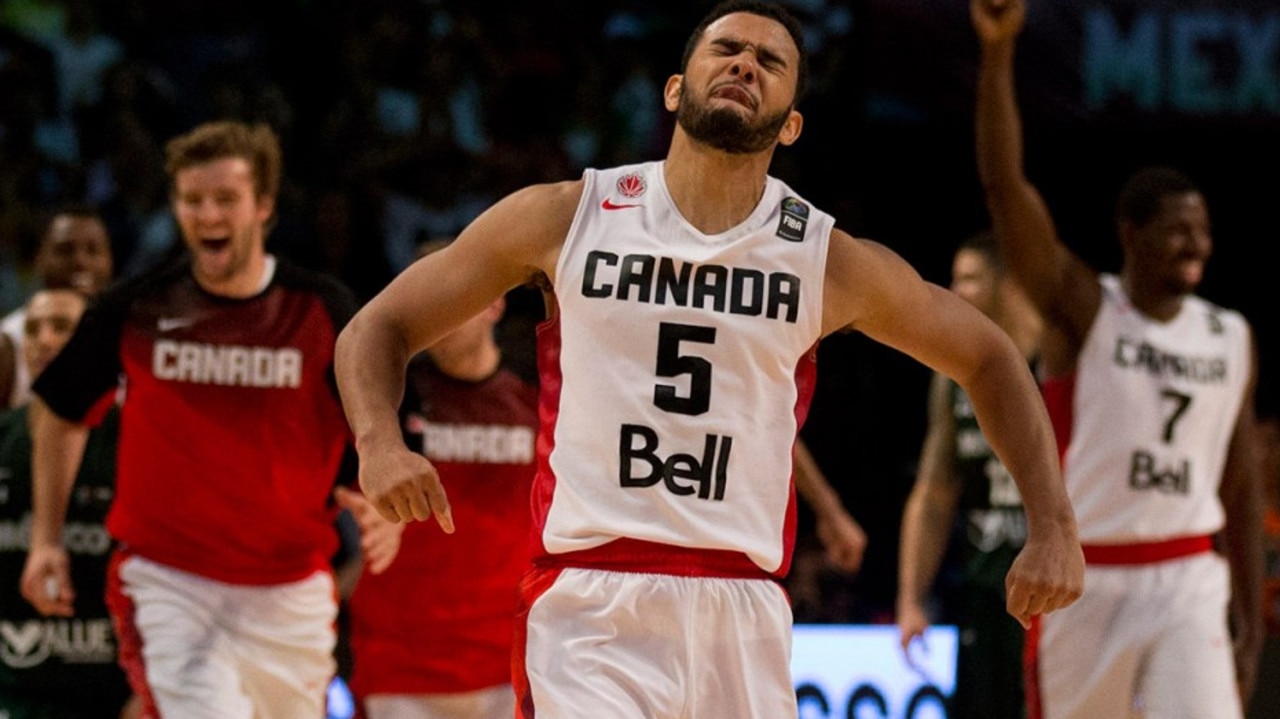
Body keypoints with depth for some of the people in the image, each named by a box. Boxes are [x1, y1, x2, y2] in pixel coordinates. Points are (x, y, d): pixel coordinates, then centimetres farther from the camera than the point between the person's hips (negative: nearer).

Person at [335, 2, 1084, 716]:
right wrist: (380, 443, -14)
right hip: (591, 612, -3)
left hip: (744, 617, 3)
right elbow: (379, 325, 7)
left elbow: (989, 358, 18)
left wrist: (1054, 527, 7)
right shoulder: (566, 218, 1)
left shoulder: (830, 261, 4)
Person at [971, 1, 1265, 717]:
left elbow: (1241, 487, 12)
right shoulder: (1083, 309, -4)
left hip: (1188, 581, 2)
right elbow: (1004, 185, -18)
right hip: (1083, 576, -2)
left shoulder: (1232, 339, 7)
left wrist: (1252, 623, 8)